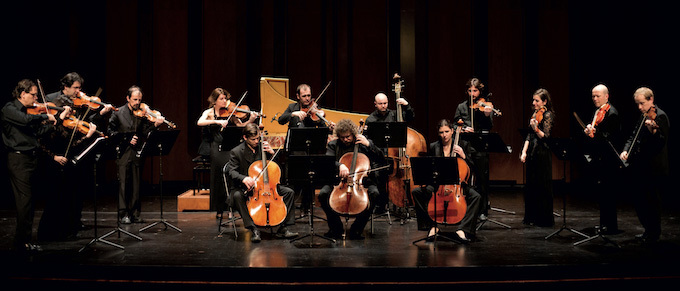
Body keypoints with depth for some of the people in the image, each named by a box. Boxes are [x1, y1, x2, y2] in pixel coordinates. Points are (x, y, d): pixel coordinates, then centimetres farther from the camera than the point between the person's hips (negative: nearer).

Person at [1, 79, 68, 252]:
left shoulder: (27, 111, 17)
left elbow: (40, 131, 15)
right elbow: (26, 120, -28)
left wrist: (59, 118, 13)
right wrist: (47, 117, -15)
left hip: (31, 158, 8)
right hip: (18, 159, -8)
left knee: (29, 201, 9)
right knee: (25, 200, -9)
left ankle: (25, 241, 14)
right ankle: (23, 242, -5)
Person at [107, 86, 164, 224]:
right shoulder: (118, 113, 4)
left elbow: (145, 133, -2)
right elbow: (111, 132, 0)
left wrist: (156, 124, -19)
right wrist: (127, 139, -10)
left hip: (137, 153, 2)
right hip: (123, 153, -2)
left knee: (136, 184, 4)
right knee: (123, 183, -4)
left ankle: (135, 214, 11)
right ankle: (123, 214, 2)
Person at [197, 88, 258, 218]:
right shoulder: (209, 112, 8)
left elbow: (241, 126, 1)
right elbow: (199, 122, -11)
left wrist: (250, 121, -16)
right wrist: (216, 121, -21)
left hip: (229, 146, 1)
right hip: (217, 147, -1)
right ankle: (219, 209, 0)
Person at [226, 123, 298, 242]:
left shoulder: (262, 147, 6)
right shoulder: (236, 152, -6)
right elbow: (232, 172, -16)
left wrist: (272, 153, -8)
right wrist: (244, 178, -38)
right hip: (244, 188, -4)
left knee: (289, 192, -13)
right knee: (237, 196, -39)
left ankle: (283, 228, -11)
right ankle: (253, 229, -34)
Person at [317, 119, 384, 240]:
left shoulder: (364, 143, 8)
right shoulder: (333, 145, 8)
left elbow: (380, 157, 2)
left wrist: (368, 144, -10)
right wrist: (339, 165, -29)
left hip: (362, 181, 0)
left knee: (374, 193, -30)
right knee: (323, 193, -26)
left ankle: (357, 228, -15)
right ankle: (336, 228, -7)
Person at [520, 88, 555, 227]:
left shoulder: (548, 115, -9)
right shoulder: (535, 114, 14)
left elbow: (546, 136, -18)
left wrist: (536, 129, -35)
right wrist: (524, 152, 5)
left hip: (542, 154, -8)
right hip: (532, 153, 8)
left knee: (542, 187, -3)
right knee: (531, 186, 11)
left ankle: (545, 219, 4)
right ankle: (532, 217, 20)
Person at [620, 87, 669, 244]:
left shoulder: (660, 116, -11)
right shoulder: (643, 117, 14)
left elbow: (662, 141, -20)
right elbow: (634, 136, 19)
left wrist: (653, 130, -39)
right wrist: (626, 150, 2)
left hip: (653, 169, -8)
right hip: (640, 167, 9)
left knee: (650, 201, -1)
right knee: (640, 201, 14)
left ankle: (654, 234, 12)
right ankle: (648, 231, 27)